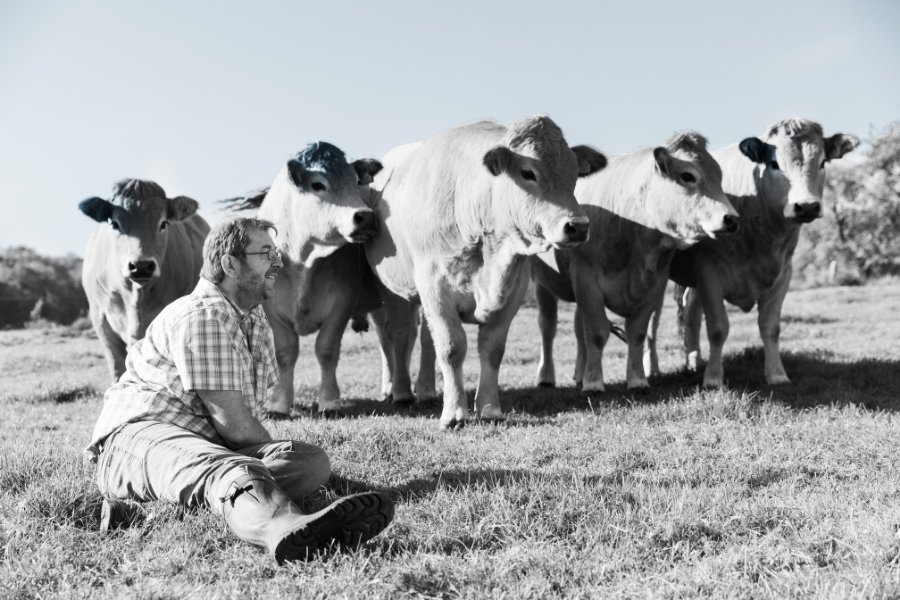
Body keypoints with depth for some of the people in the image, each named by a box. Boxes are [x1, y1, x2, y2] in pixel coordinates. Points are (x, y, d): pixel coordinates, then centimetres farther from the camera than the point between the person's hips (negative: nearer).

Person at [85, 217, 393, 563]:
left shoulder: (255, 320, 20)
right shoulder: (201, 314, -12)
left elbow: (248, 412, 21)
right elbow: (230, 420, -16)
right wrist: (276, 455, -3)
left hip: (210, 443, 9)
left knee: (314, 461, -16)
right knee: (230, 468, -40)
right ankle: (283, 525, -78)